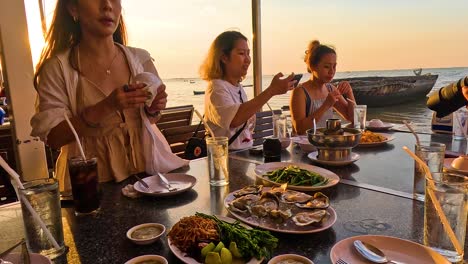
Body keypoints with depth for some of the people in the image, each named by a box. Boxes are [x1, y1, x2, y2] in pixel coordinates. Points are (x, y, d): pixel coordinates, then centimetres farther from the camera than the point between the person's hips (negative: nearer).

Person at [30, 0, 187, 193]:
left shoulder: (140, 59, 3)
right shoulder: (57, 68, -6)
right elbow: (53, 137, -8)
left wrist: (153, 110, -8)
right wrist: (105, 107, -21)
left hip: (147, 165, 3)